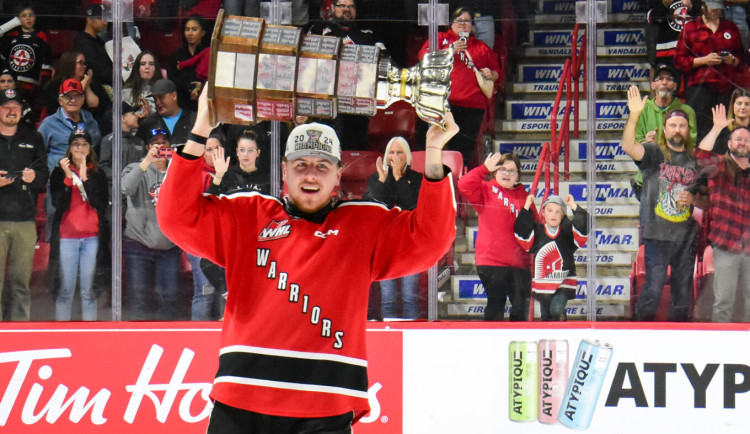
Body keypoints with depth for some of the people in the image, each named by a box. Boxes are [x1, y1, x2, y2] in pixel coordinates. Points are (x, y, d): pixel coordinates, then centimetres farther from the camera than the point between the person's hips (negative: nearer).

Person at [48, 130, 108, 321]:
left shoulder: (98, 174, 11)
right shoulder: (59, 173, 9)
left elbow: (102, 204, -2)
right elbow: (59, 203, -4)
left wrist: (84, 178, -9)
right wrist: (68, 177, -12)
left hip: (92, 236, 1)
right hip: (67, 237, -1)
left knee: (89, 291, 0)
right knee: (66, 290, -4)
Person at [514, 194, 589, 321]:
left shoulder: (568, 232, 0)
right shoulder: (537, 232, 2)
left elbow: (582, 228, -16)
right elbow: (521, 231, -14)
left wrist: (574, 206, -20)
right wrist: (526, 207, -17)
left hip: (563, 284, -2)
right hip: (542, 284, 2)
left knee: (556, 310, -22)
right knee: (546, 315, 10)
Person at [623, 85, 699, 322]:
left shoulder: (695, 160, 12)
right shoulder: (653, 154, 0)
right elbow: (628, 147, -20)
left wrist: (693, 199, -2)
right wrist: (634, 115, -32)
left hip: (687, 236, 4)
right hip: (658, 234, -4)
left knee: (683, 291, 8)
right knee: (653, 289, -11)